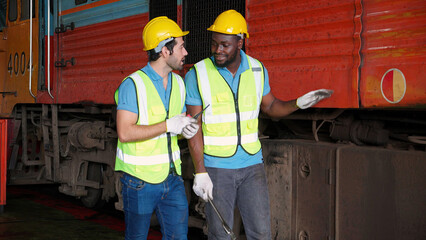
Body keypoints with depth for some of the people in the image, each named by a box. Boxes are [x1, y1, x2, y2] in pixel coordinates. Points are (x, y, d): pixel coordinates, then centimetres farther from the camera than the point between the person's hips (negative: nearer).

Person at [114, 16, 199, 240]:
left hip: (171, 178, 6)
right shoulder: (133, 85, -14)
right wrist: (168, 125, -22)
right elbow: (125, 133, -22)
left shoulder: (178, 83, 9)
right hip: (140, 179, -6)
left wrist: (187, 127, -5)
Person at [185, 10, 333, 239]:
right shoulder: (197, 75, -8)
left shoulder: (257, 70, 2)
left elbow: (271, 106, 16)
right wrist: (200, 172, -13)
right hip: (216, 167, -3)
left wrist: (298, 103, -3)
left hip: (252, 164, 3)